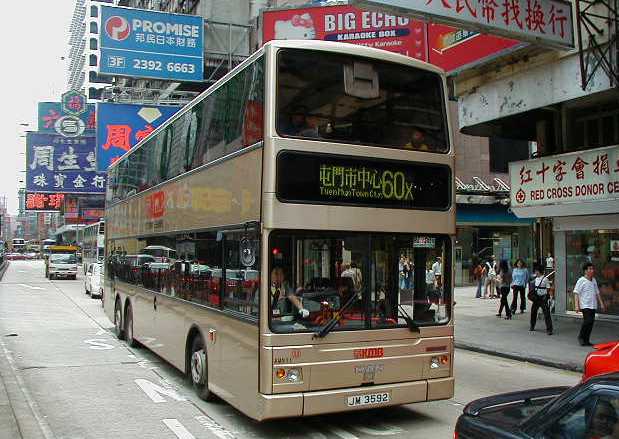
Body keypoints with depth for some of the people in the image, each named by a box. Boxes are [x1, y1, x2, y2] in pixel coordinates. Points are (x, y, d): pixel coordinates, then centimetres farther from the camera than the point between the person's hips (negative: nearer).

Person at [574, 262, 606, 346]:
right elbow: (576, 293, -9)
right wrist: (577, 305, -16)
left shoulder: (594, 280, 14)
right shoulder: (581, 281, -7)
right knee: (588, 320, -19)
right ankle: (581, 337, -1)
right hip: (585, 305, -7)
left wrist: (601, 303, 16)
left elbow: (597, 293, 23)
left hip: (593, 305, 7)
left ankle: (586, 340, 15)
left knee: (591, 322, 6)